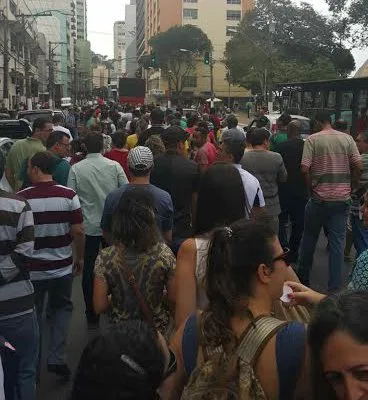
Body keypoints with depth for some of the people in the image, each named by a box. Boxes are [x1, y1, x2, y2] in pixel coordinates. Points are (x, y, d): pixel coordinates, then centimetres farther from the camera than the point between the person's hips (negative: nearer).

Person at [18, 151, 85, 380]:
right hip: (62, 267, 1)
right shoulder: (69, 195, -11)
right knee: (62, 309, 22)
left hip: (31, 270, 0)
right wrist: (80, 257, 6)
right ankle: (57, 358, 12)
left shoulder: (21, 198, -12)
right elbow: (78, 232, -10)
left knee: (33, 316, 17)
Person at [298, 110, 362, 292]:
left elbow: (305, 168, -13)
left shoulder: (313, 139, -6)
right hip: (342, 198, 2)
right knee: (337, 241, 6)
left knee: (309, 237, 16)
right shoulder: (347, 138, 2)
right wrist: (349, 186, 10)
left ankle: (303, 277, 28)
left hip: (319, 197, -2)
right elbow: (358, 166, -2)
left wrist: (312, 186, 1)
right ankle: (335, 287, 8)